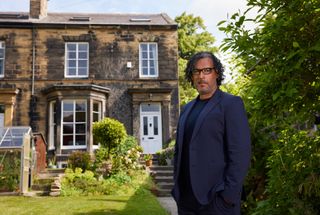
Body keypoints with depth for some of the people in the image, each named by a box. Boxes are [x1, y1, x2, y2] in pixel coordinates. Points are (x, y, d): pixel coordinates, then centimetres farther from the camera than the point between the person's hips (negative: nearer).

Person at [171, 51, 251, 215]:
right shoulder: (187, 109, 14)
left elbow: (240, 154, -13)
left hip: (216, 200, -6)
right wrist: (177, 187, 10)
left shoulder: (231, 104, -6)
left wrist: (228, 196, -17)